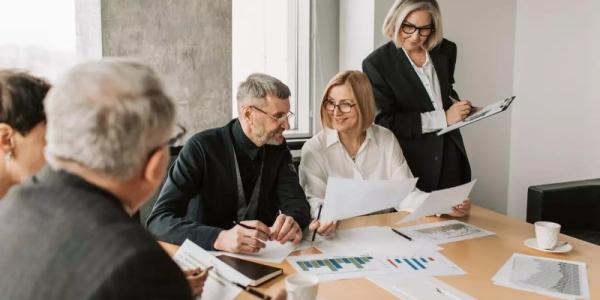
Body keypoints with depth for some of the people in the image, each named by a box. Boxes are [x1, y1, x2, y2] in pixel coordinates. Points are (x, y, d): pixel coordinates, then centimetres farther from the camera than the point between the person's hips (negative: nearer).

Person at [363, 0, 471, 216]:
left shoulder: (445, 50, 5)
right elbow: (385, 122, -16)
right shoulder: (377, 63, -11)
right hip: (412, 165, -4)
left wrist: (460, 109, 3)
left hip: (450, 157, 5)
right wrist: (442, 118, -18)